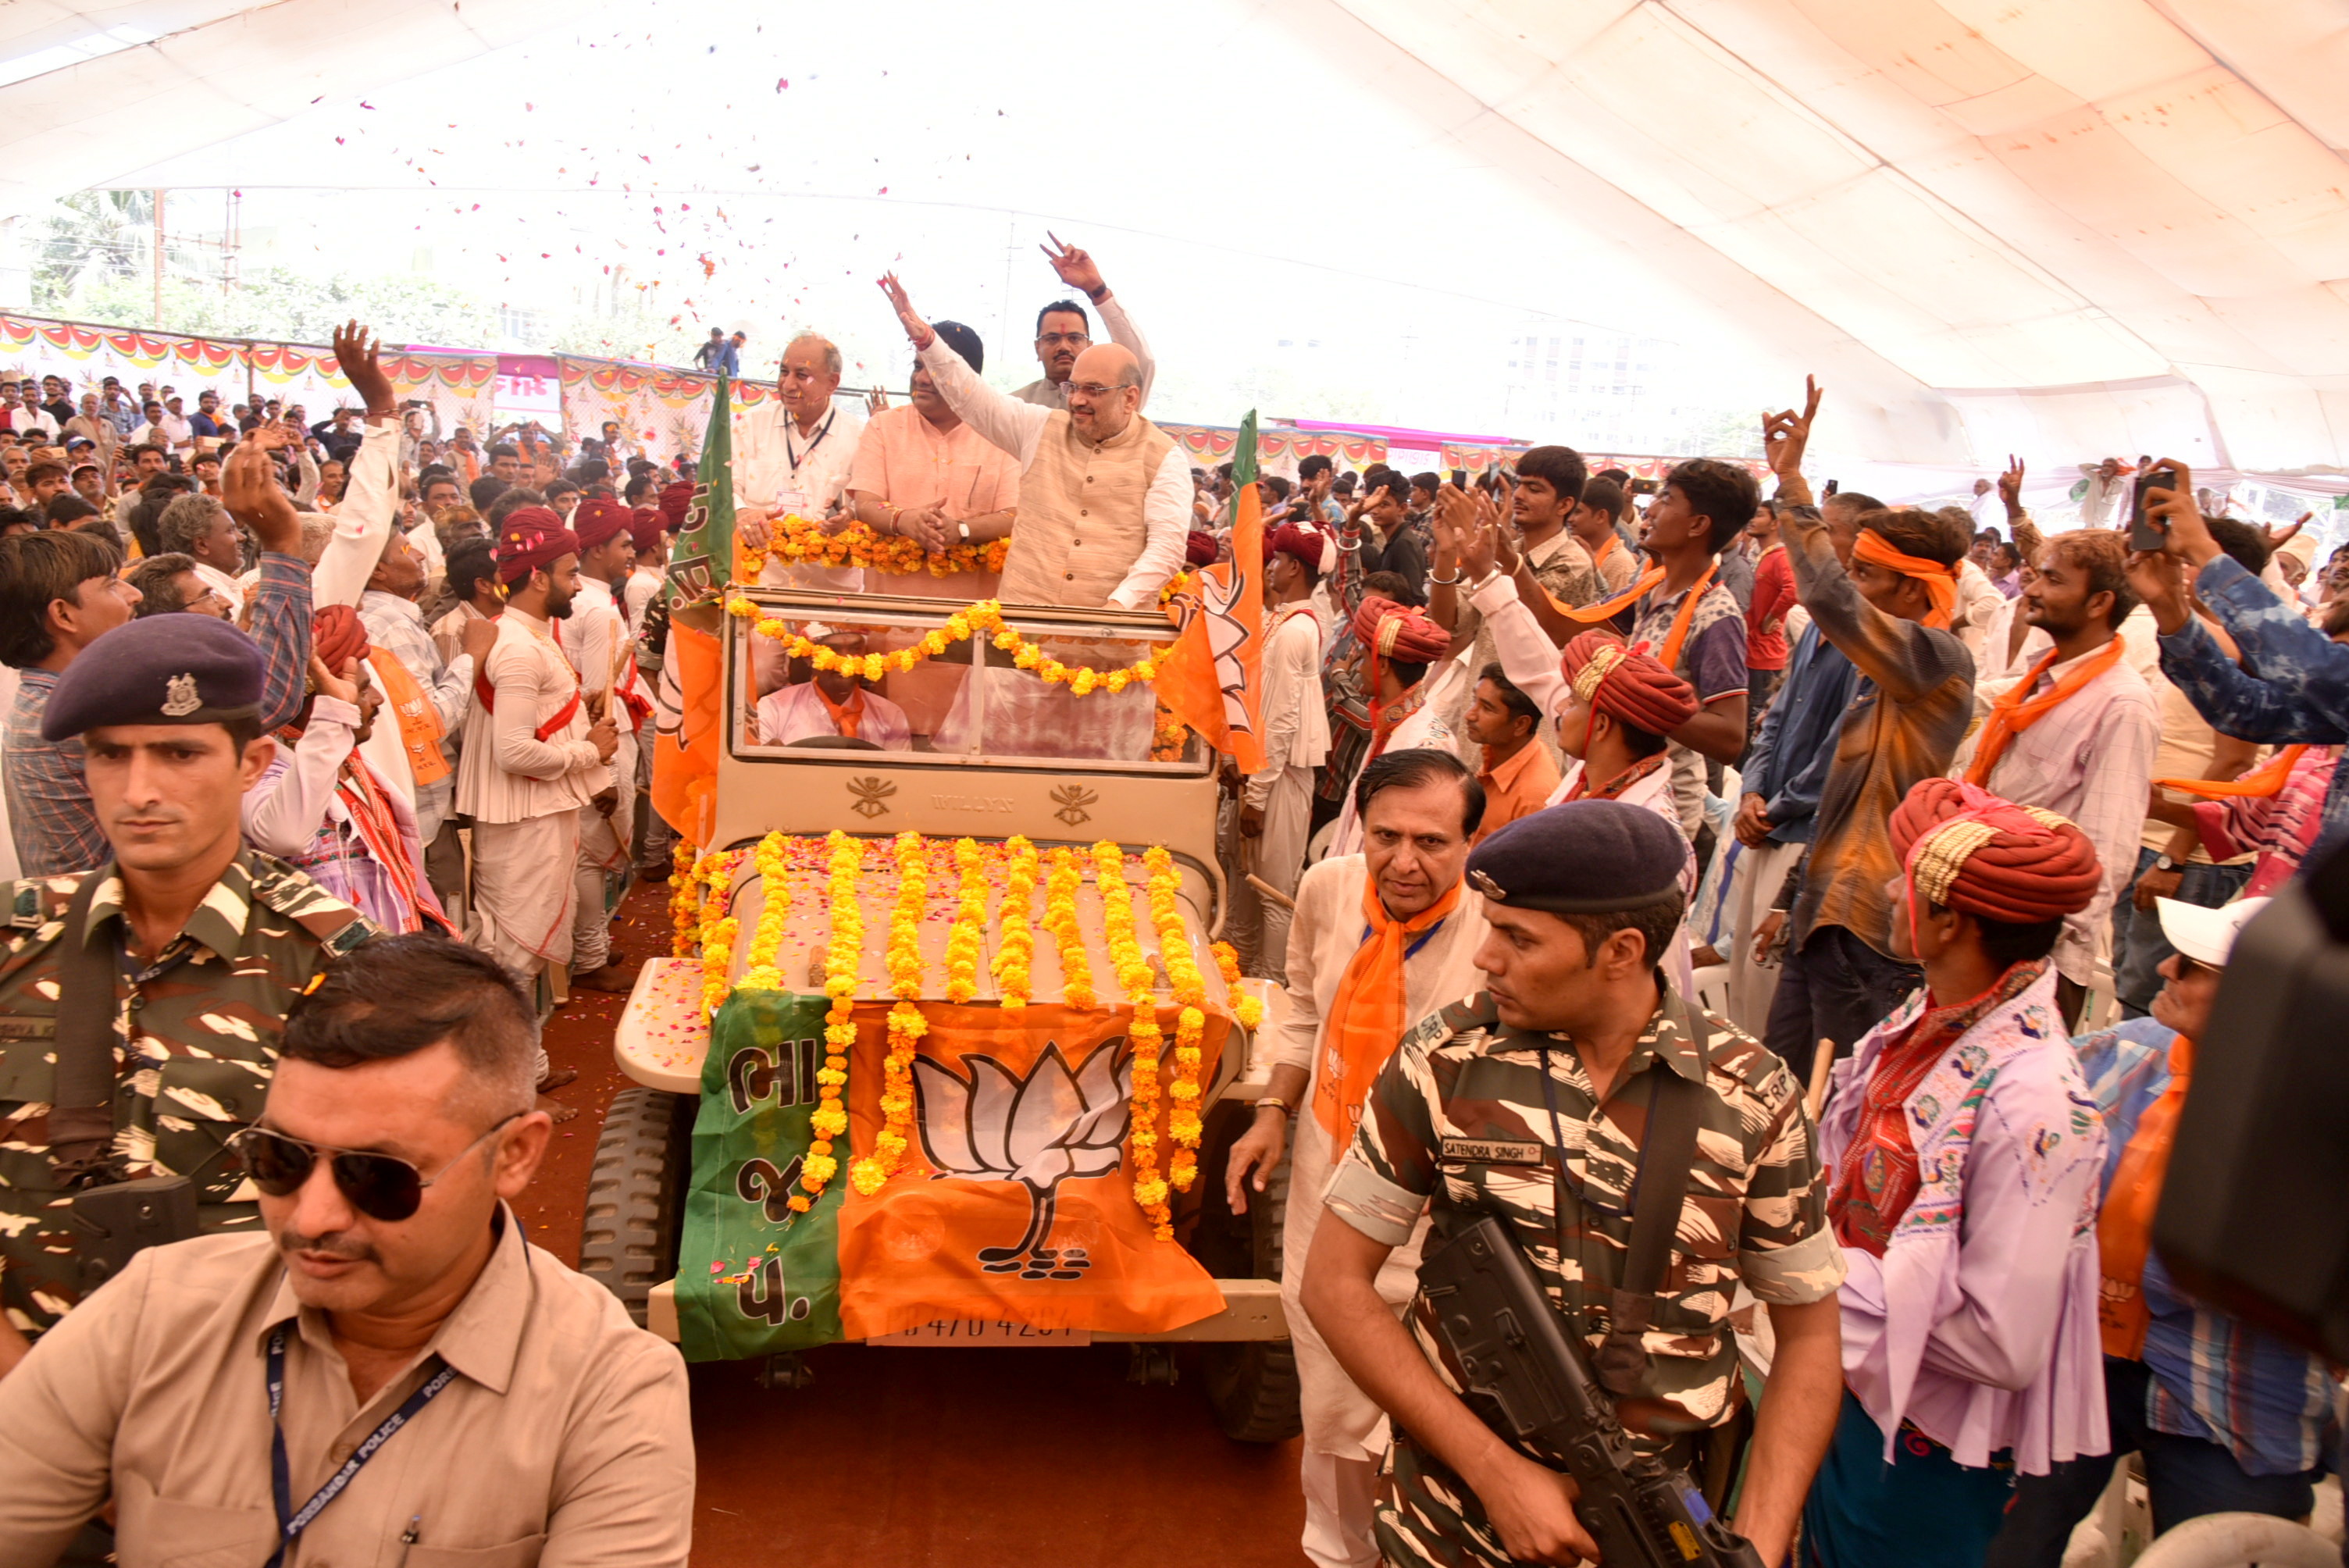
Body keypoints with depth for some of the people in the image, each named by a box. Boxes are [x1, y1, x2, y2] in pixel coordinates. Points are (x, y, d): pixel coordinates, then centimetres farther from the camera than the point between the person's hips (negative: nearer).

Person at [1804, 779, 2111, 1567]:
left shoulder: (2032, 1103, -32)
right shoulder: (1927, 1021, -7)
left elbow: (2000, 1341, -29)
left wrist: (1833, 1276, -24)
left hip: (1923, 1453, -7)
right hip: (1849, 1389, 7)